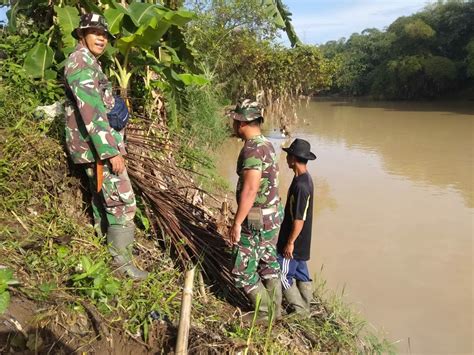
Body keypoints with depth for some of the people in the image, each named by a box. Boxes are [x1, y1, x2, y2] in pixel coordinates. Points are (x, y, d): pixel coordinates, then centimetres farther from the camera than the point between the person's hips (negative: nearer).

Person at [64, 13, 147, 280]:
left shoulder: (90, 64, 21)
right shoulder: (80, 61, -13)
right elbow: (91, 110, -23)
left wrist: (112, 144, 19)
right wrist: (111, 150, -26)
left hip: (96, 145, 11)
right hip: (99, 145, -11)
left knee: (103, 200, 16)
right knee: (123, 201, -10)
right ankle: (121, 263, -3)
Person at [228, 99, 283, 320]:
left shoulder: (252, 149, -22)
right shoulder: (266, 144, 8)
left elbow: (250, 189, -28)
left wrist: (237, 223, -22)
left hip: (257, 221, -9)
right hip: (273, 215, 10)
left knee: (242, 272, 4)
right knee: (269, 264, 21)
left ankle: (265, 314, 18)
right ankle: (275, 310, 35)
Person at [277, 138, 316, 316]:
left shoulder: (300, 186, -27)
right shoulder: (305, 178, 4)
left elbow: (299, 219, -25)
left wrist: (290, 242, -17)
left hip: (294, 242, -10)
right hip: (301, 242, 10)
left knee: (283, 276, 4)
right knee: (302, 274, 19)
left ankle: (300, 311, 16)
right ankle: (304, 310, 32)